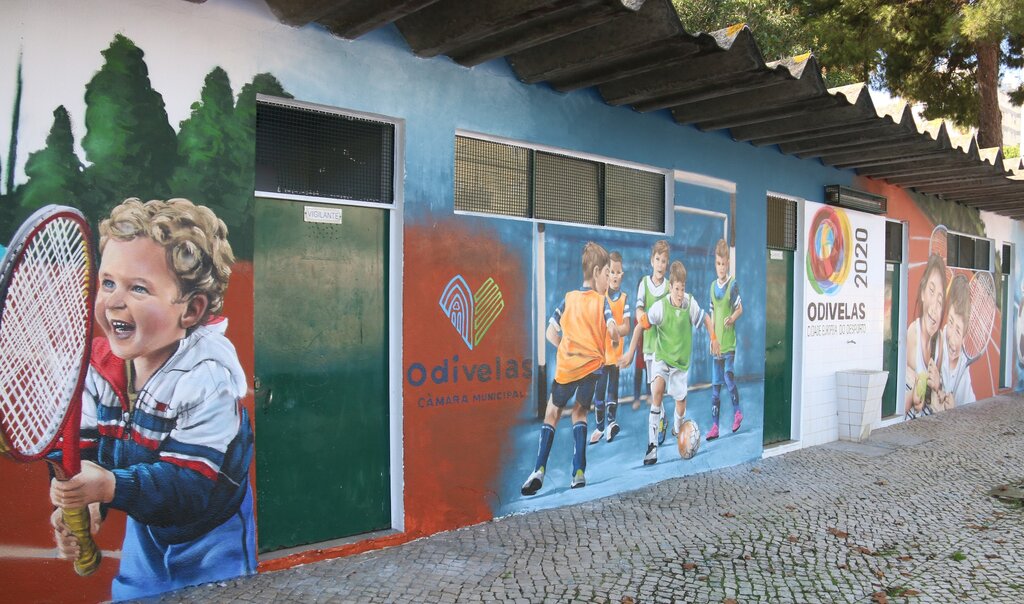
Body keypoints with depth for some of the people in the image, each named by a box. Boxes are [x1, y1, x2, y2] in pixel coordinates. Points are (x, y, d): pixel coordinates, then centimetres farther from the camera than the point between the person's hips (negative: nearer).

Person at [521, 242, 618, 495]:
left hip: (565, 367, 1)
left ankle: (539, 470, 2)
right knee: (580, 412, 20)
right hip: (592, 366, -1)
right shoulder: (601, 301, 1)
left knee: (552, 413, 17)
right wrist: (616, 340, 7)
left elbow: (551, 333, 8)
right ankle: (579, 473, 10)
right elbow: (612, 330, -14)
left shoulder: (568, 299, 10)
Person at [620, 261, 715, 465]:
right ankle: (653, 444, -21)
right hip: (662, 357, -2)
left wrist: (714, 339, 3)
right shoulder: (660, 306, -21)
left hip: (681, 360, 3)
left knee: (681, 404, 9)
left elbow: (706, 318, 3)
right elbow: (640, 325, -15)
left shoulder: (690, 303, -15)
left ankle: (677, 431, 46)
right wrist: (630, 352, -16)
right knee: (657, 390, -28)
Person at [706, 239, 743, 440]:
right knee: (715, 384, 5)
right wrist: (712, 337, 13)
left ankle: (737, 412, 19)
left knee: (728, 378, -7)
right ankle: (714, 426, 8)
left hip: (729, 341, -5)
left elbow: (740, 309, -6)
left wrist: (732, 319, -25)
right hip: (716, 342, 5)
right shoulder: (713, 286, 10)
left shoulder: (733, 284, -6)